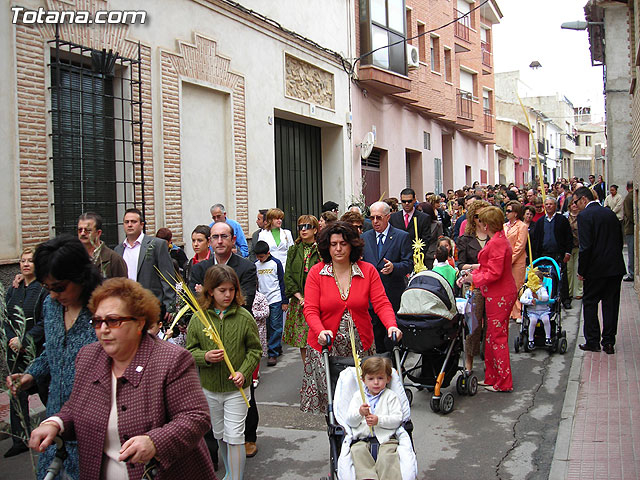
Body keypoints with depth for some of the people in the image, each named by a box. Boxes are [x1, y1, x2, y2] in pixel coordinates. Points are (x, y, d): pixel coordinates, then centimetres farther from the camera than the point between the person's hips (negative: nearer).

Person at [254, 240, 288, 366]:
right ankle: (278, 348, 21)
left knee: (275, 326, -5)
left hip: (275, 300, -4)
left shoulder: (276, 263, -3)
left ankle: (273, 354, -3)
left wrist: (285, 301, -2)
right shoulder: (255, 265, 6)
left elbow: (282, 282, -1)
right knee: (266, 327, 7)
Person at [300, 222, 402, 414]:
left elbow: (381, 303, -4)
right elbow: (310, 309, -7)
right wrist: (321, 331, -26)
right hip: (325, 346, -1)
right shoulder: (316, 272, -2)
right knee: (327, 396, -1)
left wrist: (391, 325, -22)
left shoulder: (368, 270, 2)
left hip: (361, 346, 1)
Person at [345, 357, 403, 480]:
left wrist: (379, 420, -14)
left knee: (387, 455, -31)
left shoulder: (390, 396, 13)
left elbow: (397, 419, 1)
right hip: (362, 439, 2)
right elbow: (350, 421, 10)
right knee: (357, 451, -29)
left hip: (385, 438, -2)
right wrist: (359, 413, -11)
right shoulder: (358, 396, 19)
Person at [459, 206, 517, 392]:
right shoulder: (499, 240, 12)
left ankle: (503, 383, 7)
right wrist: (475, 270, 13)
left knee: (497, 337, -2)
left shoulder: (497, 243, -20)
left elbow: (494, 273, -23)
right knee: (492, 336, 16)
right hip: (499, 295, 10)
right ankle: (492, 378, 25)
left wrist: (474, 278, -11)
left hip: (499, 296, -10)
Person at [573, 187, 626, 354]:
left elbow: (585, 246, -18)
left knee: (589, 303, 8)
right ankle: (609, 343, 13)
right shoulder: (610, 213, 9)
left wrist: (581, 270, -10)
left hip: (596, 269, -6)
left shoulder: (584, 215, -12)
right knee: (610, 304, 10)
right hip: (616, 267, 6)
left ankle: (592, 341, 11)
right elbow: (620, 240, 13)